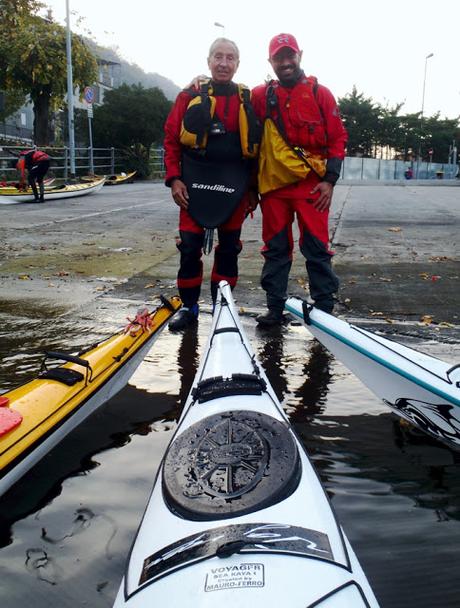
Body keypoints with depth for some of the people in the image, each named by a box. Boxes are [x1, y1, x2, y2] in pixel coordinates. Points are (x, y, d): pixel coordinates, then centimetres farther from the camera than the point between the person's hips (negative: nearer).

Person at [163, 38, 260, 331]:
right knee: (190, 248, -1)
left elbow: (256, 147, 9)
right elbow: (171, 139, 4)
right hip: (195, 185, -1)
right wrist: (174, 179, -5)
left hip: (234, 188, 1)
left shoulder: (249, 100, 8)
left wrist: (254, 188, 6)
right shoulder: (190, 96, 5)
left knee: (229, 249, 7)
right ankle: (189, 306, 13)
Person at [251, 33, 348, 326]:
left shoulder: (320, 93, 4)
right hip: (273, 184, 3)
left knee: (317, 247, -3)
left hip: (311, 184, -2)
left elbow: (338, 138, 2)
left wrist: (330, 180, -5)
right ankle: (275, 307, 16)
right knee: (275, 248, 7)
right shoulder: (261, 96, 10)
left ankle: (324, 309, 6)